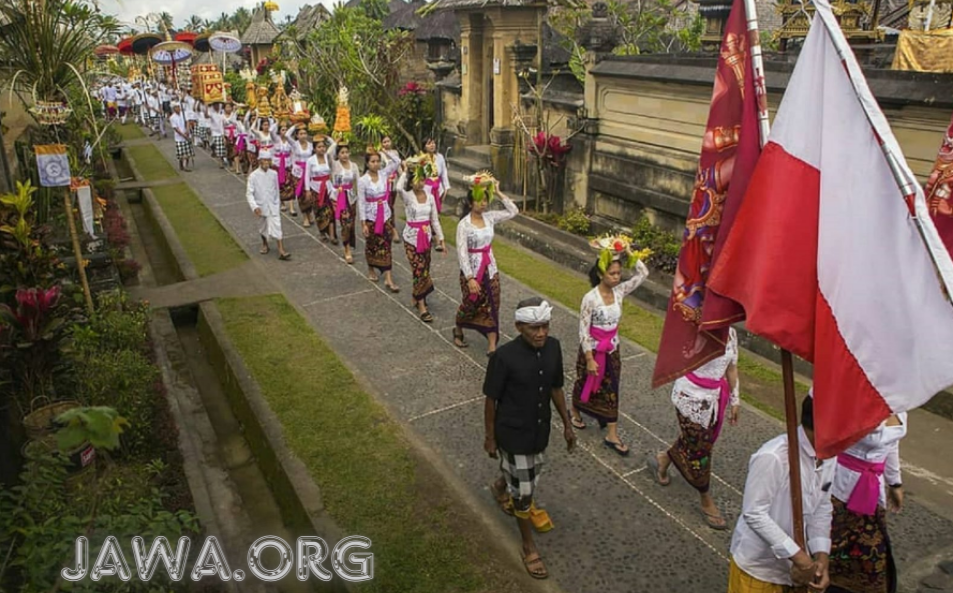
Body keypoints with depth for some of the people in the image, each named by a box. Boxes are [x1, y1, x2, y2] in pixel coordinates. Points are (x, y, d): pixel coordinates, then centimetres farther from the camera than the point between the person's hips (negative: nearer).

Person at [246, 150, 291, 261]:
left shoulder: (274, 173, -5)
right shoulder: (253, 175, -13)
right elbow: (249, 193, -11)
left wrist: (278, 204, 14)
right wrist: (254, 207, -22)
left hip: (273, 206, 0)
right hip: (261, 207, 0)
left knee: (276, 228, -7)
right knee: (262, 228, 19)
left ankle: (281, 251, -7)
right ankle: (265, 244, 43)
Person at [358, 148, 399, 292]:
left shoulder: (383, 174, -2)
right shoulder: (363, 180, -12)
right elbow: (361, 203, -10)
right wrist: (363, 224, -11)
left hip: (385, 215, 3)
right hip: (370, 217, -3)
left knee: (386, 245, 2)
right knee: (371, 245, 13)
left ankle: (388, 278, 3)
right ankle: (371, 270, 38)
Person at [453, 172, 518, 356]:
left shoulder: (490, 217, -1)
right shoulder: (464, 224, -17)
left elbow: (513, 211, 2)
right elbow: (462, 253, -20)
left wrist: (499, 193, -6)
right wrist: (470, 278, -26)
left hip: (490, 269, 4)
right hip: (471, 270, -4)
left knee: (491, 306, 5)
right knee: (470, 305, 13)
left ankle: (492, 345, 11)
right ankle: (458, 332, 42)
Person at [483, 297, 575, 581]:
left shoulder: (553, 347, -11)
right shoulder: (504, 357, -27)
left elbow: (556, 388, 4)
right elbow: (491, 399, -15)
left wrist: (567, 424, 11)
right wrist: (490, 437, -6)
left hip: (540, 430, 6)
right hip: (513, 433, -5)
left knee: (528, 474, 29)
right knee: (524, 492, 7)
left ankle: (500, 487, 62)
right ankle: (529, 547, 30)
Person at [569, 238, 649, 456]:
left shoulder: (619, 291, -8)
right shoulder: (590, 298, -23)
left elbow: (643, 273, -6)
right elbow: (583, 331, -20)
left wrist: (629, 253, -18)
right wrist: (589, 359, -19)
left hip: (612, 349, 5)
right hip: (593, 349, -5)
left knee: (611, 389, 10)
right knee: (586, 384, 18)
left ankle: (612, 435, 18)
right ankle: (575, 412, 47)